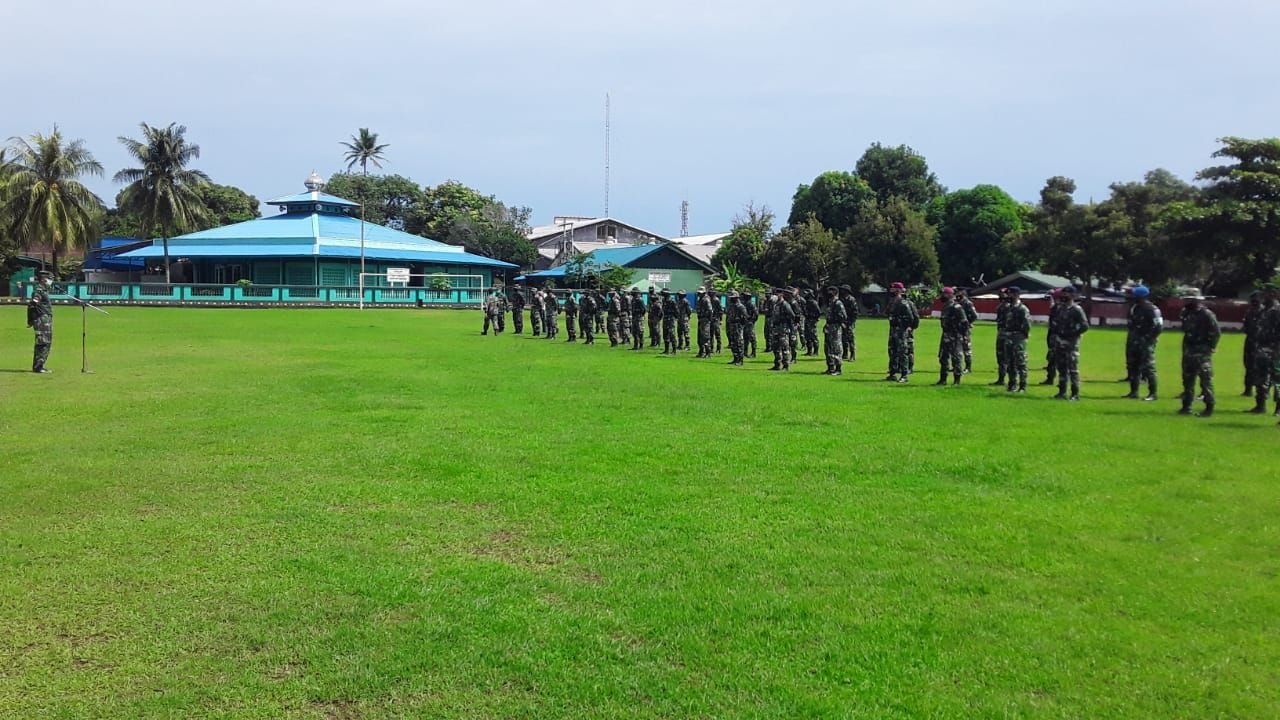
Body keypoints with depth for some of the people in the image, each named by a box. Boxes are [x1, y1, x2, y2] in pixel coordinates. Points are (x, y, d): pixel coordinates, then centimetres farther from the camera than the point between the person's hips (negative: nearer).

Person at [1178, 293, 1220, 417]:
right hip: (1188, 352, 8)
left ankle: (1209, 408, -1)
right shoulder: (1186, 313, 11)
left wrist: (1210, 347, -11)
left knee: (1206, 380, -6)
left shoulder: (1207, 314, -12)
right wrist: (1185, 348, 14)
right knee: (1187, 379, 12)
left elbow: (1216, 332, -13)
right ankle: (1186, 406, 20)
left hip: (1202, 353, -8)